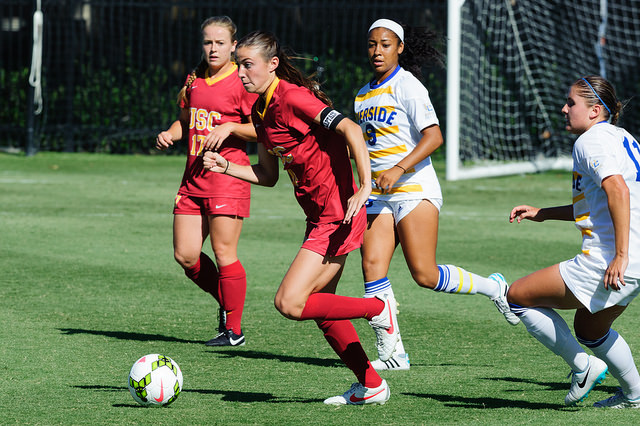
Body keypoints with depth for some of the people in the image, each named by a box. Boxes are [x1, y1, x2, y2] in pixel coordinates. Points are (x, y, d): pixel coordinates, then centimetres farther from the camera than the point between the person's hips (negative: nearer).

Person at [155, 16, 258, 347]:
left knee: (224, 252, -6)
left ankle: (233, 329, 5)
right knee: (184, 255, 3)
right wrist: (170, 134, 6)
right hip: (194, 177, 7)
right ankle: (226, 302, 25)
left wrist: (230, 127, -21)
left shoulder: (242, 81, -6)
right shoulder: (194, 80, 14)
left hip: (227, 174, -7)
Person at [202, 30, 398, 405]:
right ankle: (371, 386, 26)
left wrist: (364, 187, -31)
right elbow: (267, 175, 21)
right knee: (320, 307, 15)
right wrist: (227, 167, 6)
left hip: (337, 215, -10)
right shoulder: (261, 111, 12)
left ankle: (378, 310, 1)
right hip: (320, 217, 10)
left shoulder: (292, 97, -16)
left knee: (290, 303, -14)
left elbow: (350, 130, -24)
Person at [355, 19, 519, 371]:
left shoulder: (407, 86, -8)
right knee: (372, 265, -10)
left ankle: (494, 288, 13)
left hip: (414, 188, -7)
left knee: (424, 274, -11)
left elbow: (433, 136, -17)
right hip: (377, 197, 7)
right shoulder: (363, 96, 15)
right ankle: (392, 353, -8)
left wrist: (398, 169, -26)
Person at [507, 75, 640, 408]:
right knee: (588, 330, 31)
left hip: (604, 265, -10)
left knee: (518, 296, 1)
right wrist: (543, 214, 29)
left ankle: (582, 366, 0)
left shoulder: (591, 140, -9)